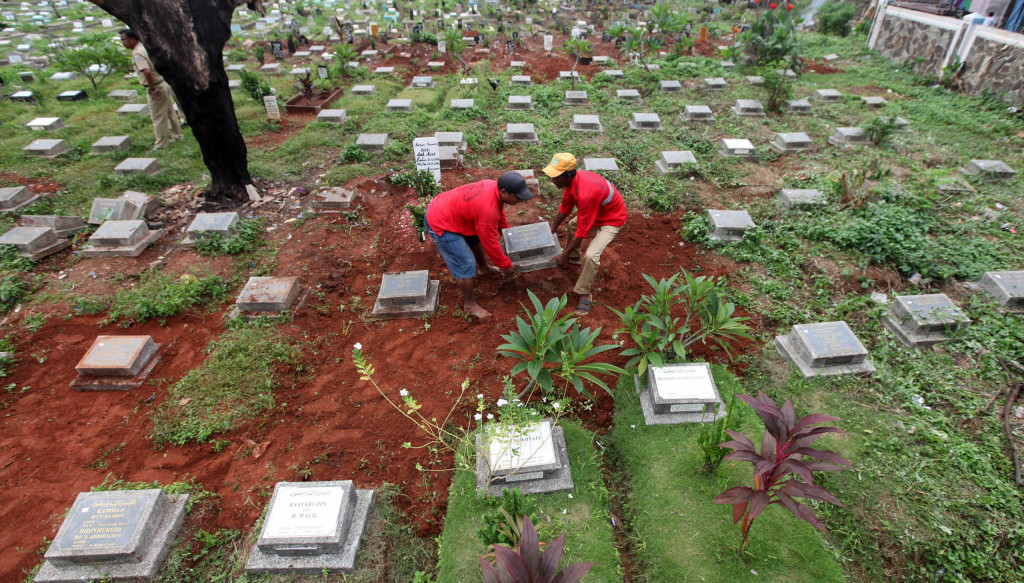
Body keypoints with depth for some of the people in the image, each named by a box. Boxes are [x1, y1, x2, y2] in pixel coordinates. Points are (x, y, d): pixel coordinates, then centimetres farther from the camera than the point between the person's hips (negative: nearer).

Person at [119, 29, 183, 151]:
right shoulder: (144, 47, 10)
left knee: (158, 117, 1)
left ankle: (161, 144, 9)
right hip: (163, 84, 9)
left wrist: (152, 88, -23)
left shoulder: (137, 53, -19)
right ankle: (176, 136, 30)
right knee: (170, 112, 18)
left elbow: (146, 71, -33)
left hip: (155, 88, -9)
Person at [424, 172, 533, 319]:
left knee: (476, 239, 28)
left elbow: (499, 213, 17)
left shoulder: (494, 186, -6)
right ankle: (469, 305, 10)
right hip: (439, 225, -10)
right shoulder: (488, 210, -34)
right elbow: (490, 243, -21)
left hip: (445, 208, 10)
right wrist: (506, 265, -7)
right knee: (466, 265, -9)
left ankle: (483, 268, 55)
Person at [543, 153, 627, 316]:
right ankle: (573, 257, 52)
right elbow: (565, 207, 3)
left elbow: (583, 231, -33)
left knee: (591, 255, -23)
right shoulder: (572, 179, -14)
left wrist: (564, 255, -25)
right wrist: (552, 229, 10)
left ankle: (585, 294, -5)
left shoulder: (586, 194, -41)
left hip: (612, 219, -9)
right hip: (596, 211, 9)